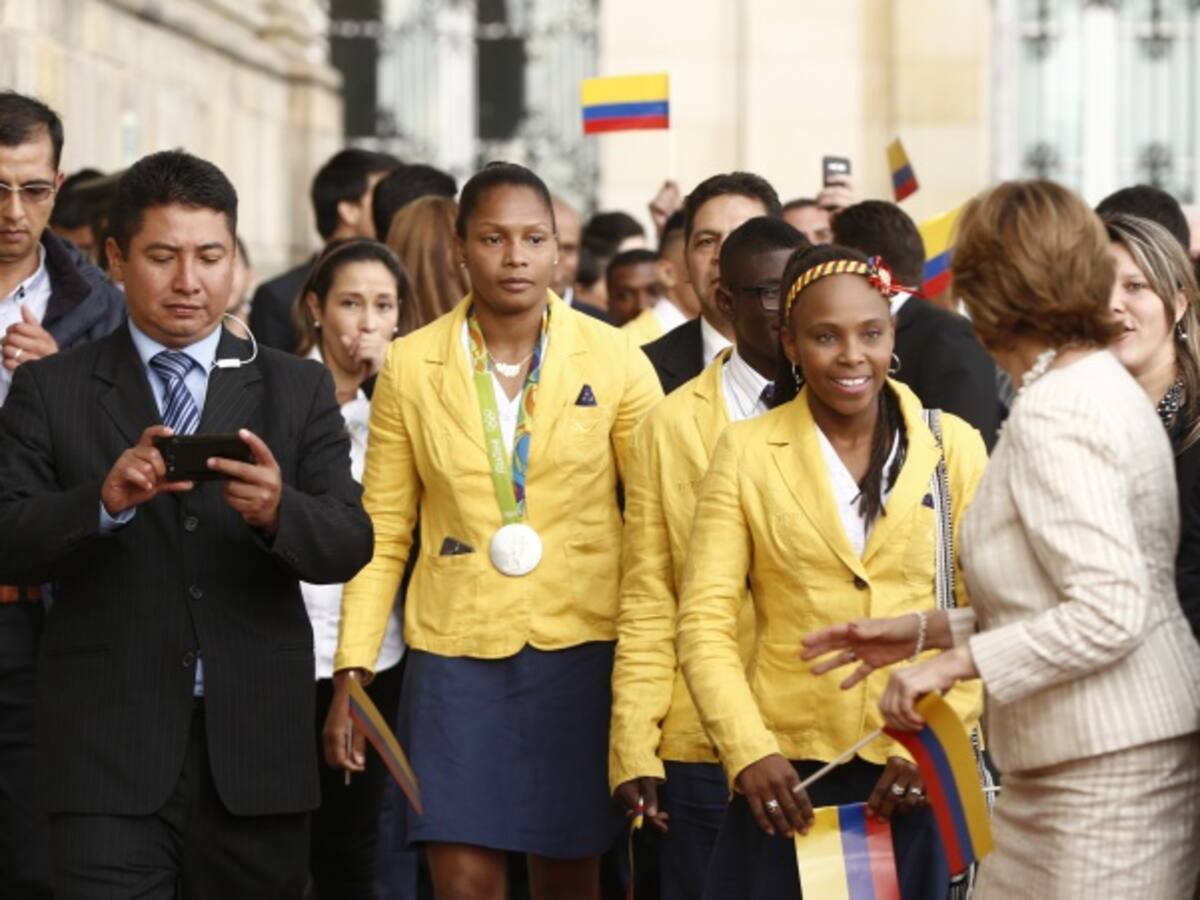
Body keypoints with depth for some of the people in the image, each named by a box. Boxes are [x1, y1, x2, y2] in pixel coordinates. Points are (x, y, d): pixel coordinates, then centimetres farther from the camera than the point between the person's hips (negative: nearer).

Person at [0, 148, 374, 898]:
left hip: (256, 751, 2)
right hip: (110, 750, -2)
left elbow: (350, 544, 0)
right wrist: (106, 500, -22)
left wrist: (278, 511, -22)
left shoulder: (298, 390, 9)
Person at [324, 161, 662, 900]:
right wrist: (352, 674, -2)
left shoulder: (614, 359, -1)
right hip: (456, 646, 0)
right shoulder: (411, 366, 2)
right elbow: (382, 534, 4)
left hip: (580, 646, 0)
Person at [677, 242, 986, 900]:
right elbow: (704, 622, 0)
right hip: (788, 775, 0)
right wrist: (748, 751, -11)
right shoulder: (747, 451, 3)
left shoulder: (954, 447, 5)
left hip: (924, 776, 1)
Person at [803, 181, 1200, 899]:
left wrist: (960, 661, -17)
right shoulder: (1102, 385, 14)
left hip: (1104, 778, -9)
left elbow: (1109, 613, -24)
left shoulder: (1053, 415, -16)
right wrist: (924, 633, 13)